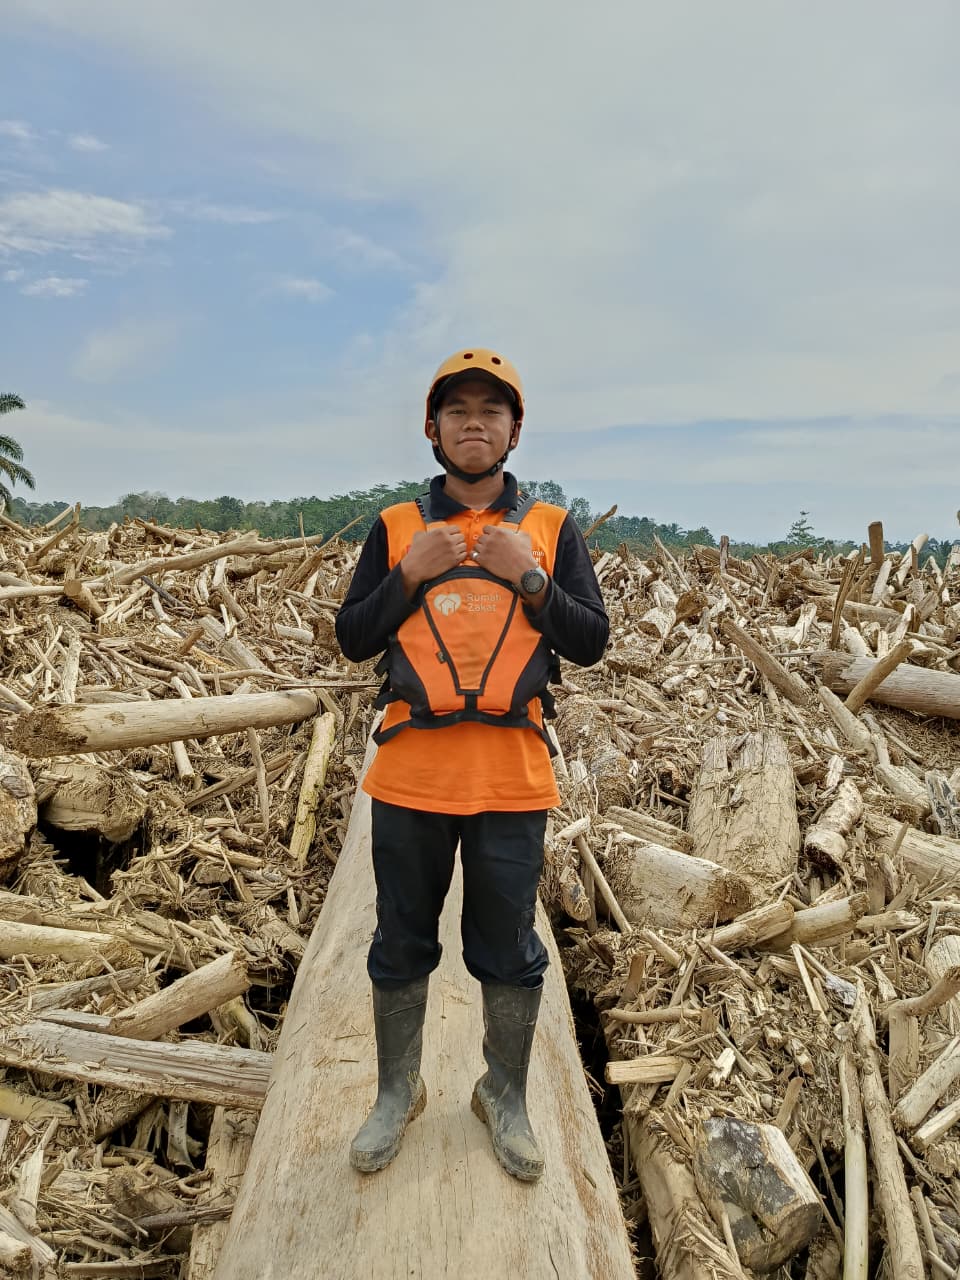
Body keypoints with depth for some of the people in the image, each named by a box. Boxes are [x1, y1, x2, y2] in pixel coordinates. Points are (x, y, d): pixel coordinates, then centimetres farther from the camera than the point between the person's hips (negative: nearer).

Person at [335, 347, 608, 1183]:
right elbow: (353, 639, 4)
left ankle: (506, 1099, 35)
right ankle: (398, 1093, 36)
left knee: (509, 950, 13)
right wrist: (408, 576, -10)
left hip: (512, 779, 0)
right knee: (402, 942, 15)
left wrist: (529, 579, -13)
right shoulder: (396, 528, 7)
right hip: (411, 776, 1)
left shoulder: (553, 531, 6)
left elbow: (591, 642, 1)